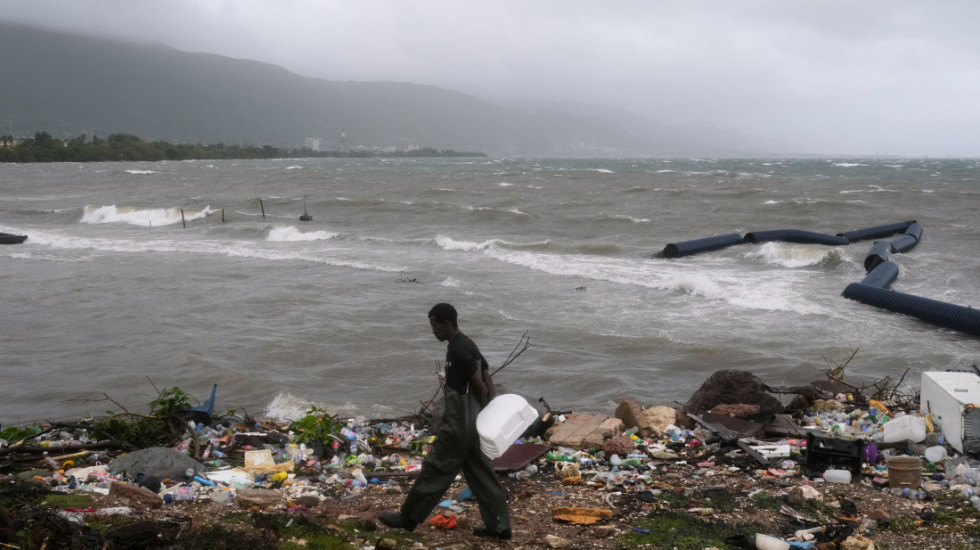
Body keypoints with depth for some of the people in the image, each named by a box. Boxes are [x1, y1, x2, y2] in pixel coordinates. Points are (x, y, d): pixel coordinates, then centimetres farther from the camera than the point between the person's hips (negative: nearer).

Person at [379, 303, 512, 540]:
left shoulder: (457, 350, -20)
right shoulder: (468, 345, 11)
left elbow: (479, 385, -19)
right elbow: (487, 380, 11)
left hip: (459, 424, -9)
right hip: (472, 423, 9)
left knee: (435, 469, 2)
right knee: (481, 474, 11)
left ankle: (408, 517, 14)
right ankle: (499, 525, 14)